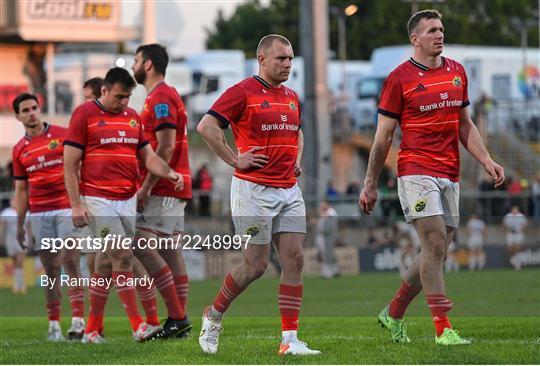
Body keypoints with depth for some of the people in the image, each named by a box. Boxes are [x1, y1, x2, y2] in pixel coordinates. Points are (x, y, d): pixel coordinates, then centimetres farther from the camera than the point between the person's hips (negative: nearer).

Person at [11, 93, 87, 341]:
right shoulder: (20, 150, 12)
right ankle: (54, 325, 3)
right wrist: (20, 225, 12)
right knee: (50, 269, 3)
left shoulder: (63, 135, 1)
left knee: (70, 262, -13)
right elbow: (21, 190, 16)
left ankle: (78, 320, -16)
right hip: (39, 215, 3)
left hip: (67, 209, -3)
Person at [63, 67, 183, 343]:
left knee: (106, 262, 7)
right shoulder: (84, 114, -3)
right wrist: (76, 204, -10)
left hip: (128, 200, 6)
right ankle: (138, 326, -11)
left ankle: (93, 330, 15)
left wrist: (168, 173, -5)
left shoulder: (132, 116, 14)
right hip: (98, 199, -6)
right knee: (122, 257, -13)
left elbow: (148, 156, 17)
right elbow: (70, 163, -4)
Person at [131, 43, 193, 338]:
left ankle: (177, 317, -15)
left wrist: (146, 187, -20)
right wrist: (147, 186, 21)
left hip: (162, 189, -10)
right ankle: (179, 320, 6)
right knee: (170, 252, 7)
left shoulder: (160, 98, -12)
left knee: (142, 246, -12)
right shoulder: (165, 95, 20)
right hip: (174, 187, 10)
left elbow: (166, 147, -20)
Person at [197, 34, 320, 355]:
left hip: (289, 190, 7)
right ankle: (214, 316, 20)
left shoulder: (292, 97, 15)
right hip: (254, 190, -7)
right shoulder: (243, 92, -8)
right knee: (256, 265, -4)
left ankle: (290, 339, -2)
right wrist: (235, 160, -15)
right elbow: (207, 126, -14)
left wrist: (297, 159, 15)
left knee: (294, 260, -3)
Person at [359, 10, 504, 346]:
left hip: (449, 176, 6)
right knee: (435, 245, -16)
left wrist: (487, 161, 5)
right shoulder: (399, 78, -4)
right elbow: (384, 135, 0)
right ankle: (443, 329, -14)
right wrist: (370, 185, 0)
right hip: (416, 172, -6)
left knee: (436, 254, 7)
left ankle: (393, 314, 25)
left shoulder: (457, 72, 12)